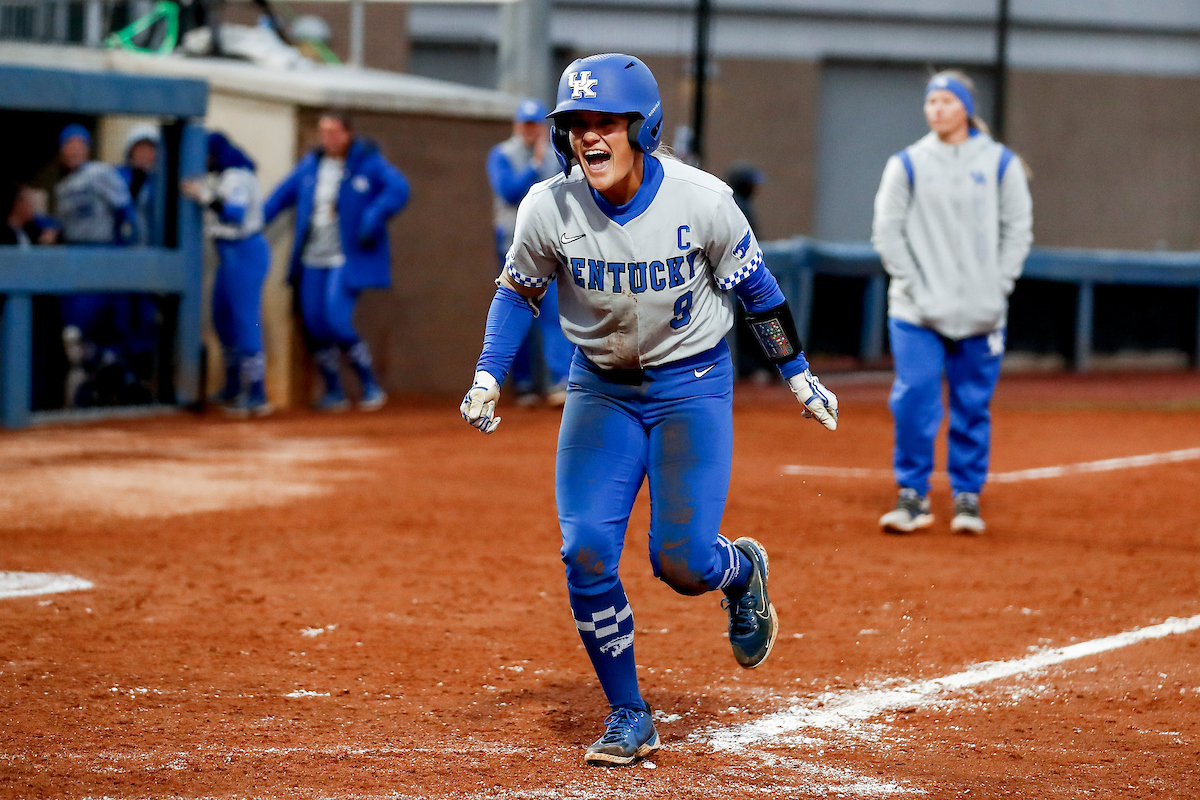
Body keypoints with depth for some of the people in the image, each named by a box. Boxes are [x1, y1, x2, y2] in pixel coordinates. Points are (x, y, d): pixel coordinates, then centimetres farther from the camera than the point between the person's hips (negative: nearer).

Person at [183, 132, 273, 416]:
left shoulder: (238, 177, -17)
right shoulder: (220, 176, 14)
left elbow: (235, 214, -29)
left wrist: (205, 196, -30)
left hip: (245, 253, -11)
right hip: (231, 254, 11)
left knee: (245, 323, -11)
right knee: (223, 319, 18)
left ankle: (257, 397, -12)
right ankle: (233, 390, 30)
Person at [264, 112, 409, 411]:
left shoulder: (368, 163, -6)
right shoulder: (310, 165, 10)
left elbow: (398, 189, -17)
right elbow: (282, 195, 16)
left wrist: (373, 220, -27)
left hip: (346, 259, -6)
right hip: (313, 260, 6)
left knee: (337, 321, -17)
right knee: (314, 324, 2)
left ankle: (370, 385, -1)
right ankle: (333, 391, 16)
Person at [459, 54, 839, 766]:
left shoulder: (701, 200, -19)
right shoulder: (549, 209, -14)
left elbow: (756, 288, -3)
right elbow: (520, 290, 5)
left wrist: (799, 376, 3)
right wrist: (488, 377, -5)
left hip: (693, 385, -2)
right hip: (600, 389, 2)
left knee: (680, 561, -14)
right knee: (586, 554, -11)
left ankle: (741, 570, 25)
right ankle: (629, 718, 6)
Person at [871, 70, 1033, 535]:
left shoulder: (999, 162, 5)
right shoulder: (907, 164, 3)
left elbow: (1018, 229, 6)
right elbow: (887, 229, 3)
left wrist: (998, 287, -3)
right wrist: (914, 286, -6)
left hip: (981, 312, 1)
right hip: (917, 313, -1)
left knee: (974, 407, 3)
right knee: (913, 400, -10)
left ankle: (968, 496, 15)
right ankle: (912, 493, 1)